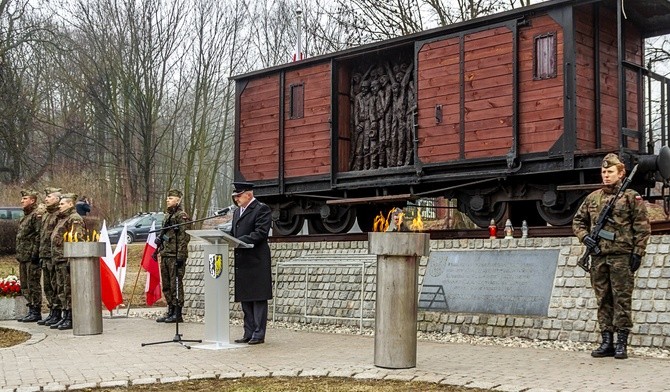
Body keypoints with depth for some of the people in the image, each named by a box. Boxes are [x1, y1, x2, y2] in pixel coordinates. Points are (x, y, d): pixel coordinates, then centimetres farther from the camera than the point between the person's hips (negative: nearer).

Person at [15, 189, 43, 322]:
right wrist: (19, 253, 18)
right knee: (25, 285, 13)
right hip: (23, 257, 10)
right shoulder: (25, 216, 20)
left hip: (32, 257, -10)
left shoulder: (37, 214, -10)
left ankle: (36, 312, -2)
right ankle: (31, 310, 19)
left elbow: (39, 235, -18)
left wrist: (35, 253, -22)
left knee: (33, 284, -6)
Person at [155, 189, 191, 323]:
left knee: (176, 285, -6)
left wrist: (180, 256, -21)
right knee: (166, 285, 12)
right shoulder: (169, 216, 20)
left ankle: (177, 314, -2)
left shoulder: (182, 216, -9)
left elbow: (184, 237, -16)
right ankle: (170, 311, 20)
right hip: (165, 256, 10)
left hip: (175, 257, -9)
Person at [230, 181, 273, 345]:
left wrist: (239, 241, -23)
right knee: (245, 300, 11)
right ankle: (248, 334, 17)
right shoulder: (237, 211, 19)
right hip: (242, 262, 9)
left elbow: (260, 233, -18)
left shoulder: (262, 209, -8)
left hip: (257, 262, -8)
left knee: (258, 299, -3)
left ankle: (258, 334, 1)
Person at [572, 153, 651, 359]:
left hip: (622, 256, -5)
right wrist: (584, 236, 3)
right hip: (598, 257, 5)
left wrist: (637, 253, -8)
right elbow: (578, 221, 22)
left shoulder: (631, 197, 0)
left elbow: (642, 227, -3)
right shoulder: (592, 198, 13)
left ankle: (622, 343, 3)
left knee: (622, 299, -3)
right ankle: (607, 342, 14)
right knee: (603, 300, 8)